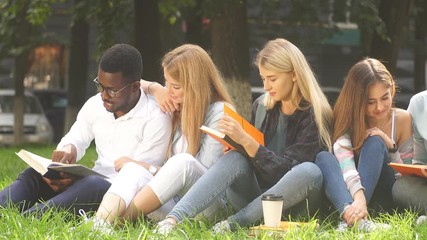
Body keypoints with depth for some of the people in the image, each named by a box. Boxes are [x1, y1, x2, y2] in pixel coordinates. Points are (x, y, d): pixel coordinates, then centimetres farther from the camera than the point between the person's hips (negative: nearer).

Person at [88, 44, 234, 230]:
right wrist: (154, 88, 5)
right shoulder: (175, 106, 15)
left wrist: (154, 171, -7)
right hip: (171, 202, 5)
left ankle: (118, 221, -42)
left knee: (183, 162, -35)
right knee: (133, 170, -25)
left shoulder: (220, 113, -5)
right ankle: (100, 224, -53)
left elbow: (206, 172, -10)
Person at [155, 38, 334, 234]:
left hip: (290, 202, -4)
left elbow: (285, 169, -18)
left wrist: (246, 141, -28)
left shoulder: (315, 115, -10)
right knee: (234, 159, -26)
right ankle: (173, 219, -45)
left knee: (310, 172, -36)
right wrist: (234, 142, -7)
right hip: (254, 192, 4)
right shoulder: (262, 106, 7)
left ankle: (233, 223, -35)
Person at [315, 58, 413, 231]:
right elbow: (345, 164, -29)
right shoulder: (347, 120, -8)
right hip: (349, 194, 0)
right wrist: (358, 198, -48)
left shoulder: (402, 119, -4)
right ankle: (350, 213, -57)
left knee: (375, 143, -27)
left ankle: (351, 217, -47)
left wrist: (390, 147, -18)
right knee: (323, 157, -28)